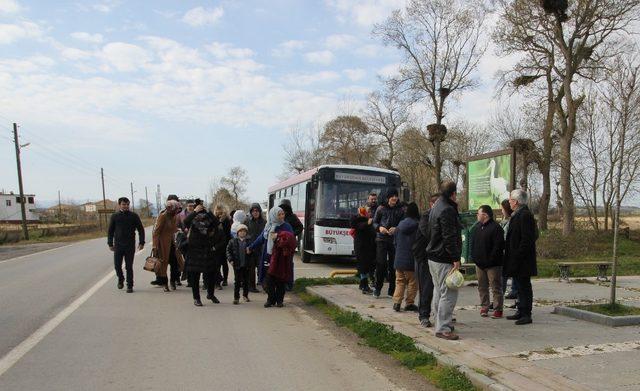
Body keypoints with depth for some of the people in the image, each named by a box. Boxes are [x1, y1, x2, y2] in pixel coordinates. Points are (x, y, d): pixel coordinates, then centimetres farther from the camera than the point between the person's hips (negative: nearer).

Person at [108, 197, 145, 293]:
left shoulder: (134, 216, 0)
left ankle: (130, 286, 11)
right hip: (118, 245, 2)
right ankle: (120, 279, 32)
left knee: (129, 266, 1)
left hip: (130, 246, -1)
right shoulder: (115, 216, 4)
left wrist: (141, 242, -2)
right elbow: (110, 231, 10)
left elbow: (141, 229, 4)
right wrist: (110, 243, 5)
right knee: (117, 265, 4)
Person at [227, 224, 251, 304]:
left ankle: (245, 295, 30)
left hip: (246, 265, 1)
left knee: (246, 281, 12)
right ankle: (236, 297, 8)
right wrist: (230, 260, -4)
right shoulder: (233, 241, 1)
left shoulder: (249, 241, -1)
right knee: (237, 281, 0)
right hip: (237, 265, -1)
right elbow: (228, 250, 3)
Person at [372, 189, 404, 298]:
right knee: (381, 263, -7)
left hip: (395, 240, 2)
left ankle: (392, 289, 15)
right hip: (381, 239, -1)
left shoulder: (400, 210, 7)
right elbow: (374, 222, 9)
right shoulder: (381, 208, 4)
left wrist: (396, 229, -12)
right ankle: (378, 288, 6)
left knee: (393, 264, 4)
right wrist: (379, 227, -12)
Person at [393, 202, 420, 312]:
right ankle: (409, 303, 11)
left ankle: (397, 301, 5)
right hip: (411, 260, -4)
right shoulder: (417, 226, -12)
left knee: (400, 281, 13)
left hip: (399, 259, 5)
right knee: (412, 282, 8)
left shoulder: (400, 225, 5)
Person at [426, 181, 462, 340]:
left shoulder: (436, 207, 15)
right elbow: (449, 237, -22)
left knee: (439, 291, 18)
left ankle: (441, 324, 29)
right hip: (444, 259, -11)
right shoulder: (447, 210, -17)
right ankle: (443, 328, -2)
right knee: (449, 293, -6)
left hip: (433, 257, 11)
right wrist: (456, 258, -19)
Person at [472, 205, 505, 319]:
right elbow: (473, 243, 19)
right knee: (482, 287, 13)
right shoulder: (478, 227, 13)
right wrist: (474, 256, 9)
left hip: (493, 264, -7)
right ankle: (484, 307, 23)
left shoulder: (496, 227, -12)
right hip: (479, 263, 8)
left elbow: (499, 246, -17)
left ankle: (498, 309, 8)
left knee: (496, 287, 1)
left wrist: (491, 259, -19)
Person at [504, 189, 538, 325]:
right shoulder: (518, 215, 14)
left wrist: (517, 257, -21)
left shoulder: (525, 215, -17)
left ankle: (526, 315, 6)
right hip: (517, 260, 10)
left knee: (524, 287, -2)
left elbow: (527, 240, -21)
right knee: (521, 287, 16)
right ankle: (521, 312, 25)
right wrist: (511, 257, 18)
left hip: (522, 261, -10)